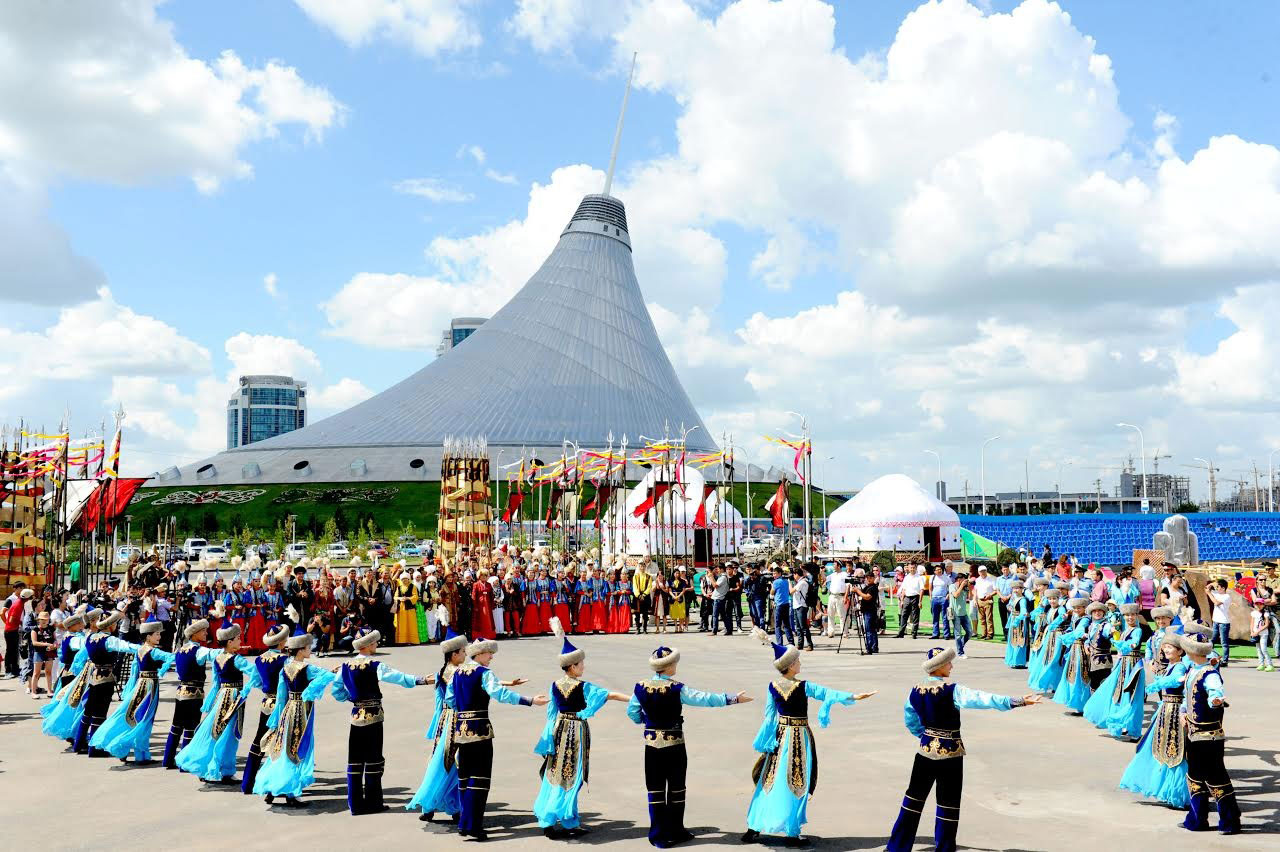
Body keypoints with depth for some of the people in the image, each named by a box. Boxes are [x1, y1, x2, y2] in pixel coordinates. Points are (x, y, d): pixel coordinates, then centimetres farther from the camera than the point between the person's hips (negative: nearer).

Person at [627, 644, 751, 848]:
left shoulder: (641, 688, -5)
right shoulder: (677, 689, -16)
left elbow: (632, 713, 6)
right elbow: (705, 699, -13)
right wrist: (733, 699, -7)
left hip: (652, 744, 3)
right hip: (674, 745, -3)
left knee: (656, 790, 8)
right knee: (676, 789, 12)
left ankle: (658, 835, 10)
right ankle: (675, 832, 20)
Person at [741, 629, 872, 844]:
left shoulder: (773, 687, -3)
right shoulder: (803, 686, -16)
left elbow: (769, 716, 3)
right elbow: (827, 693, -17)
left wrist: (766, 741, 11)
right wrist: (853, 696, -16)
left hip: (780, 736, 5)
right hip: (799, 737, -5)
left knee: (770, 780, 11)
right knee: (796, 785, 3)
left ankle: (753, 828, 13)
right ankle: (793, 832, 7)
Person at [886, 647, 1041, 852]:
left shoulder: (915, 692, 0)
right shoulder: (951, 691, -18)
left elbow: (910, 722, 13)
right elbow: (983, 699, -26)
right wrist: (1018, 701, -29)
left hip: (926, 750, 6)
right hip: (950, 754, -5)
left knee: (914, 797, 15)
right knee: (948, 804, 7)